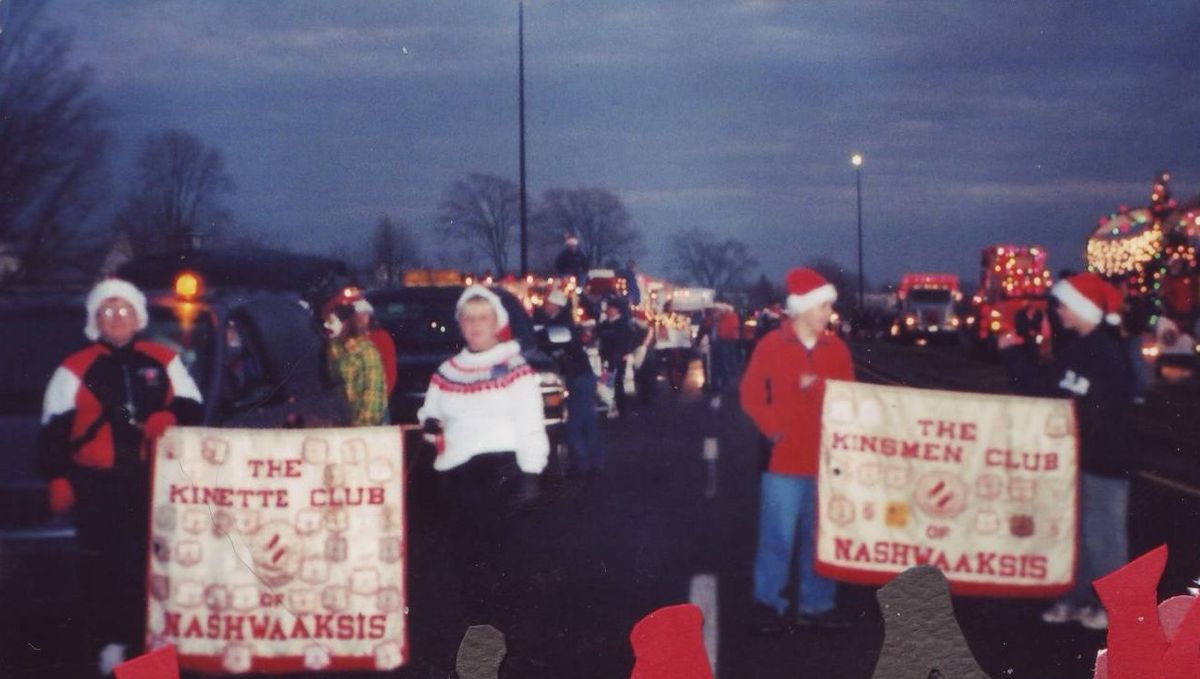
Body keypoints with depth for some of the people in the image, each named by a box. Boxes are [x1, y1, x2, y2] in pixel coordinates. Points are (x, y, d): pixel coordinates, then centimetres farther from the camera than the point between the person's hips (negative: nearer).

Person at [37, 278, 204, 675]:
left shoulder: (163, 361, 10)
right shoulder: (75, 370, 3)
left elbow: (192, 408, 12)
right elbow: (55, 430, 2)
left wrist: (170, 417, -10)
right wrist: (58, 478, -5)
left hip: (154, 479, 2)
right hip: (97, 483, -1)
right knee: (102, 562, 1)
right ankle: (110, 641, 10)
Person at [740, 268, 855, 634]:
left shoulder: (836, 349, 6)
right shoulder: (771, 345, -3)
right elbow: (751, 395, -1)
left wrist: (818, 387, -10)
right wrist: (773, 427, -11)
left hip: (825, 459, 4)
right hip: (784, 459, -3)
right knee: (778, 536, 1)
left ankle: (817, 605, 19)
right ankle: (768, 604, 12)